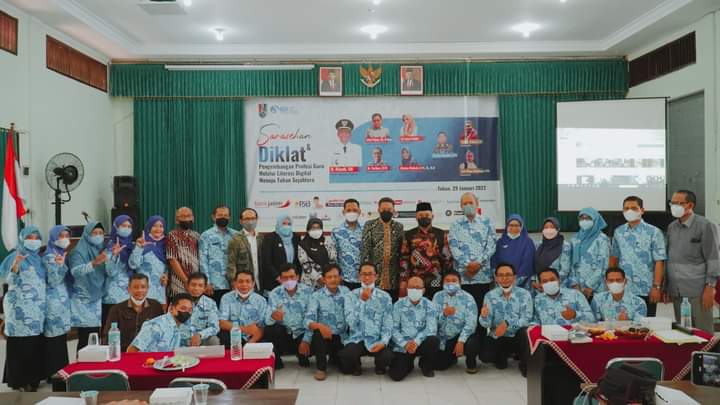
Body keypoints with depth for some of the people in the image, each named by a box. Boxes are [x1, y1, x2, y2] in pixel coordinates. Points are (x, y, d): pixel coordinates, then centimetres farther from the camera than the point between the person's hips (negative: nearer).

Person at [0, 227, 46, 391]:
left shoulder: (39, 258, 13)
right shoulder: (15, 256, -5)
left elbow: (47, 280, 18)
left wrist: (58, 265, 4)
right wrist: (16, 265, -33)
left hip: (37, 308, 6)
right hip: (20, 308, -6)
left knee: (36, 344, 7)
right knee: (20, 345, -4)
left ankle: (33, 378, 17)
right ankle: (19, 380, 5)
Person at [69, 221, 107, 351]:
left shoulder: (102, 250, 9)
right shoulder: (78, 251, -9)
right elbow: (75, 271, -30)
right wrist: (94, 263, -45)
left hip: (97, 299, 5)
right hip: (83, 300, -5)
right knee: (85, 339, -9)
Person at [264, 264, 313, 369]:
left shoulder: (308, 291, -7)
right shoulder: (275, 294, -7)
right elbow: (267, 320, -16)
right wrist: (273, 316, -40)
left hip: (302, 334, 1)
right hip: (284, 334, 0)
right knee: (270, 329, -30)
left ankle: (302, 355, 11)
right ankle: (275, 359, -1)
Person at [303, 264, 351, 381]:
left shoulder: (346, 291, 4)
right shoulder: (316, 296, -7)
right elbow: (308, 319, -20)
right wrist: (319, 325, -37)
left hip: (341, 337, 3)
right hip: (323, 335, -3)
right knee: (318, 332, -35)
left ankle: (333, 356, 26)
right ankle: (321, 368, -12)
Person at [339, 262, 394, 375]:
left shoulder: (385, 297, 3)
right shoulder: (351, 296, 1)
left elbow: (388, 325, -1)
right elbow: (351, 322, -12)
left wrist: (383, 342, -18)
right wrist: (362, 300, -20)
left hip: (377, 340, 1)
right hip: (357, 339, 0)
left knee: (387, 356, -30)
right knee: (345, 355, -32)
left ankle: (380, 366, 10)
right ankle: (356, 366, 7)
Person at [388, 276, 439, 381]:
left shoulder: (429, 305, -1)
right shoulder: (398, 305, 0)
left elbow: (431, 329, -12)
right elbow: (394, 329, -4)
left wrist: (416, 342, -28)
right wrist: (405, 344, -21)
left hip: (421, 343, 0)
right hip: (402, 346, 0)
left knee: (433, 341, -32)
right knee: (396, 375, -19)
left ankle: (426, 366, 1)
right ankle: (408, 364, 20)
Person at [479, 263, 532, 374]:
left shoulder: (524, 294, -6)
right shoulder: (490, 295, -2)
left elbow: (526, 319, -16)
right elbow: (487, 324, -9)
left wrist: (507, 324, -32)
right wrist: (483, 316, -33)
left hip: (517, 336, -1)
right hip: (497, 338, 1)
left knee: (525, 331, -33)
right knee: (485, 356, -24)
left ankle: (526, 364, -5)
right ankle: (502, 355, 14)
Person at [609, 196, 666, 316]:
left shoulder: (653, 232, -3)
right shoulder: (618, 232, 9)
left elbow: (659, 261, -7)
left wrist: (656, 286, -12)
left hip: (646, 290, -3)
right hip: (622, 290, 3)